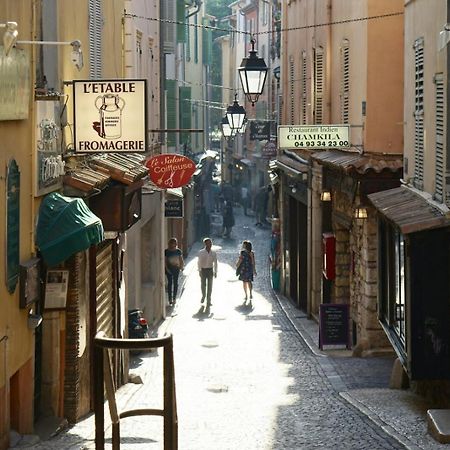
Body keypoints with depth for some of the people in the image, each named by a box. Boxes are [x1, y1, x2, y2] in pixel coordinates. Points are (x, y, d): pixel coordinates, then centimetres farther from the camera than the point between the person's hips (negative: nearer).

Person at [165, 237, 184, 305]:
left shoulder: (178, 251, 5)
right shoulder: (166, 251, -2)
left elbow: (181, 260, 7)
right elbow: (165, 261, -2)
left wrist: (182, 266, -8)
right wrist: (167, 268, -12)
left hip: (176, 268, 2)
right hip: (169, 268, -2)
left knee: (175, 283, 5)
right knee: (170, 283, -2)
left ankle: (174, 298, 13)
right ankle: (170, 299, 1)